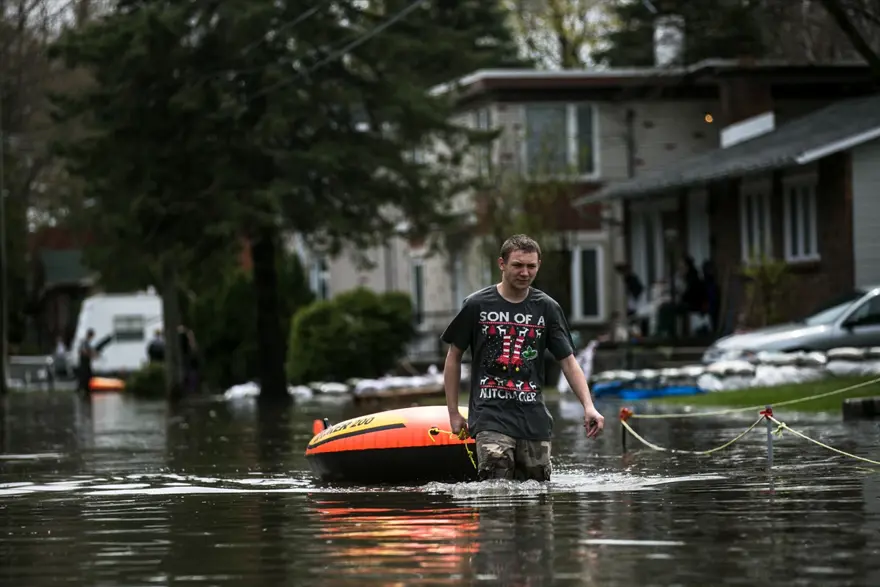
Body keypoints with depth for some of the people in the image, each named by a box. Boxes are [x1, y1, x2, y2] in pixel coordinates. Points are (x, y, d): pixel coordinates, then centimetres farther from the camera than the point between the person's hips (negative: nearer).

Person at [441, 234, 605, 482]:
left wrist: (588, 406, -9)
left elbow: (568, 360, 5)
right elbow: (454, 357, 9)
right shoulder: (477, 305, 1)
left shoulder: (547, 308, 8)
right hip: (490, 416, -3)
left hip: (533, 417, 3)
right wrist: (453, 413, 6)